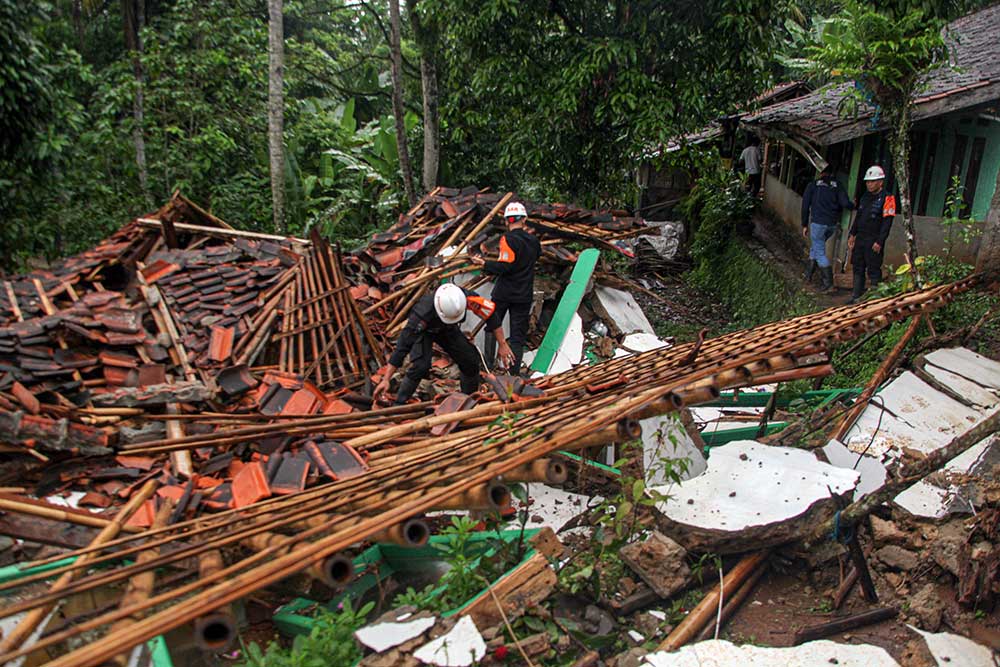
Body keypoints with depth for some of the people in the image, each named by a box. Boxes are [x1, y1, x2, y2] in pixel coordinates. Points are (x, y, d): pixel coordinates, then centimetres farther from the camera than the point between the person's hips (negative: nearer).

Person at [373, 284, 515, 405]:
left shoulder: (467, 299, -38)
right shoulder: (423, 313, -45)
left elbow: (492, 313, -20)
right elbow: (402, 346, -42)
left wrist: (502, 344, -15)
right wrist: (386, 380, -42)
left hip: (447, 330, 4)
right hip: (424, 330, -4)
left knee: (471, 361, -3)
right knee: (421, 366, -26)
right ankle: (398, 405, -10)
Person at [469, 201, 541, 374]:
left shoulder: (508, 238, -14)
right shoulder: (533, 240, 4)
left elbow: (504, 266, -21)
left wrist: (483, 263, -11)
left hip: (503, 293, -3)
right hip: (524, 295, 4)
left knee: (492, 327, 16)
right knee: (518, 337, 5)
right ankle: (514, 373, 0)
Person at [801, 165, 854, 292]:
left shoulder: (812, 185, 3)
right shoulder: (837, 186, 6)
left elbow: (805, 206, 2)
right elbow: (846, 204, -4)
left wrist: (805, 225, 8)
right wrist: (854, 207, 18)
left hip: (818, 223, -4)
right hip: (833, 224, 4)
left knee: (820, 253, 1)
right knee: (816, 246, 23)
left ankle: (828, 283, -5)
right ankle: (809, 274, 26)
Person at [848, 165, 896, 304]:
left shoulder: (887, 198, -9)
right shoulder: (865, 197, 14)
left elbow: (887, 222, -14)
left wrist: (879, 242, -18)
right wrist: (852, 234, 14)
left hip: (874, 242, -7)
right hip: (860, 239, 7)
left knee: (874, 271, -3)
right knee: (858, 268, 11)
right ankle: (856, 296, 18)